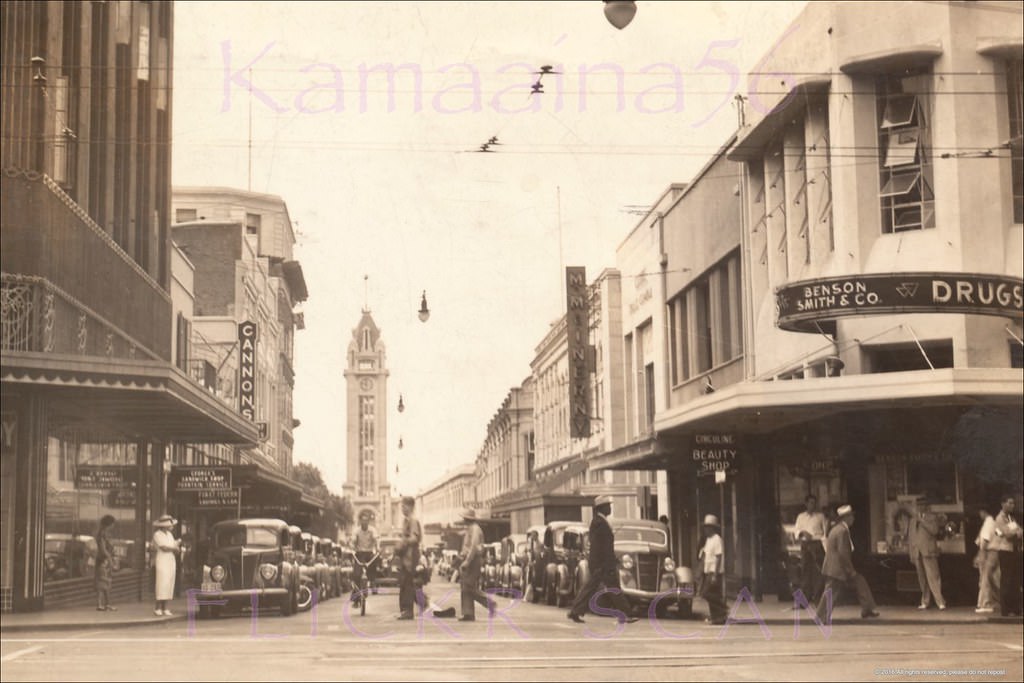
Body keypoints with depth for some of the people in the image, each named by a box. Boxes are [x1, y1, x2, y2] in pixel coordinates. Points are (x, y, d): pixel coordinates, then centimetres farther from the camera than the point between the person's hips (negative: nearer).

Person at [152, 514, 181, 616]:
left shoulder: (170, 534, 16)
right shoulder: (157, 534, -7)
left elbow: (176, 550, 15)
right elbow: (164, 548, -16)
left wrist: (176, 547, -7)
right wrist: (174, 548, 0)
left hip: (171, 562, 7)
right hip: (162, 561, -7)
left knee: (169, 585, 3)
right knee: (162, 585, -11)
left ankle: (164, 608, 6)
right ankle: (157, 608, -7)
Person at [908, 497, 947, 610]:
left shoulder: (932, 517, 6)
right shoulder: (914, 521, 20)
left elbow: (934, 530, -11)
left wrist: (922, 521, -10)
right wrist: (912, 555, 13)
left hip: (928, 552, -5)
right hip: (917, 553, 5)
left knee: (933, 577, -12)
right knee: (922, 580, 4)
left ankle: (940, 602, -12)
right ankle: (925, 602, 8)